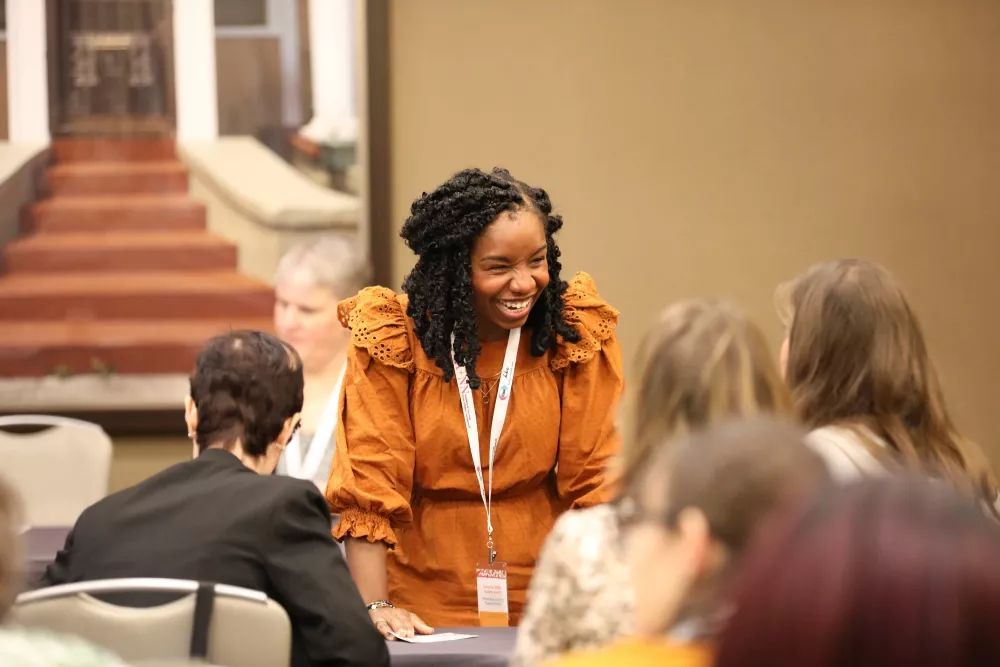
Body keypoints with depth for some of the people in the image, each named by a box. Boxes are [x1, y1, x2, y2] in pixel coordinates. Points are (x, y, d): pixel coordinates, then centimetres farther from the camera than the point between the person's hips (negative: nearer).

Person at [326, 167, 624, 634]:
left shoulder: (575, 333, 0)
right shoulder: (392, 341, -3)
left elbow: (596, 479, 1)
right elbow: (368, 487, -5)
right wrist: (376, 607, -16)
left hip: (544, 609, 1)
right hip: (422, 614, -1)